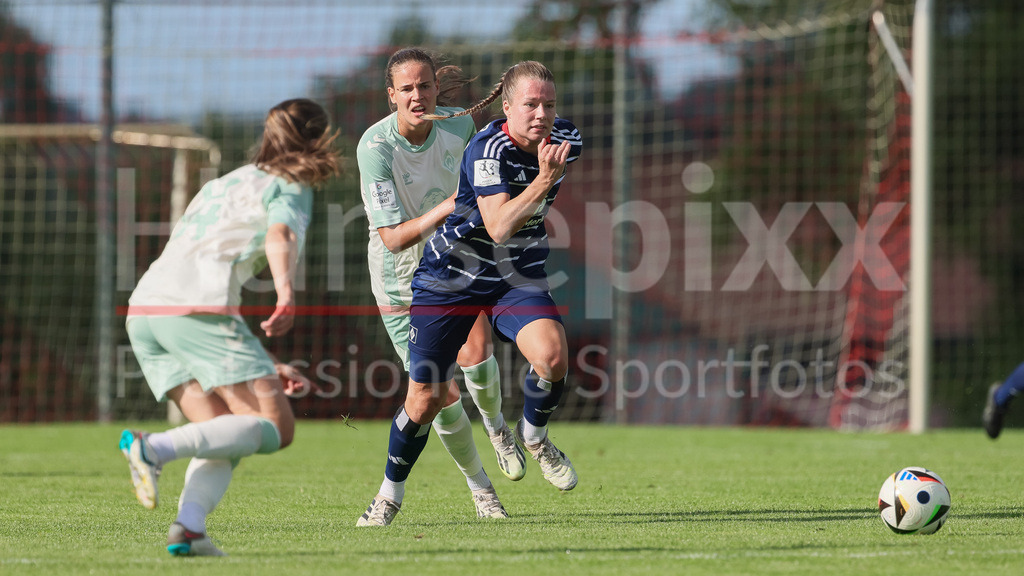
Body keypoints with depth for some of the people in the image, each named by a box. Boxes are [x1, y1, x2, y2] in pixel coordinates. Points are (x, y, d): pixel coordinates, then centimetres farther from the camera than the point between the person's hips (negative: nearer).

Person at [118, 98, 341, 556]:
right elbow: (279, 235, -13)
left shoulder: (225, 184, 35)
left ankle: (189, 526, -16)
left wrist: (268, 368, 37)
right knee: (275, 428, -5)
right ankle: (155, 447, -23)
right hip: (198, 304, -7)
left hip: (144, 309, 7)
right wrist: (286, 291, -31)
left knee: (227, 433, 9)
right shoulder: (291, 187, 13)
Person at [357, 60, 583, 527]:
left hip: (518, 274, 4)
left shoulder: (566, 139, -6)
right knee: (424, 400, 0)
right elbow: (499, 226, -36)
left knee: (552, 354, -26)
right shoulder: (488, 148, -26)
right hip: (451, 275, -4)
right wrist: (543, 180, -43)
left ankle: (533, 435, 5)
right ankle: (390, 492, 25)